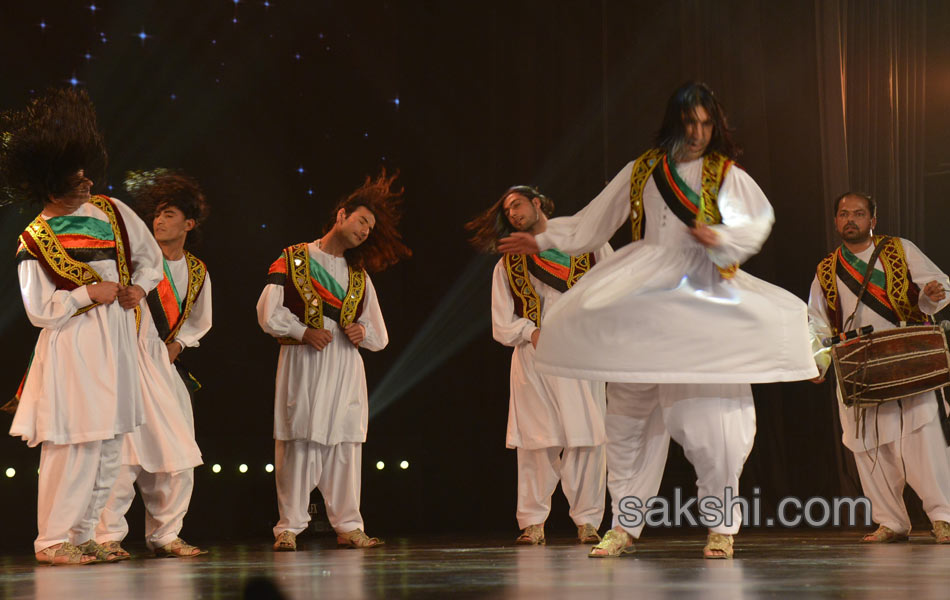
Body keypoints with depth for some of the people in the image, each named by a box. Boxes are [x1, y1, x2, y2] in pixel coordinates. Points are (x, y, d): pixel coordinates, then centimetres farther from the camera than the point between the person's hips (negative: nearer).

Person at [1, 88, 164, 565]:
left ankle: (82, 535, 16)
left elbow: (151, 256, 20)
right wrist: (88, 294, -14)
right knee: (74, 444, -11)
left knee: (108, 447, 8)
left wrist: (139, 287, 2)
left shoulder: (111, 211, 8)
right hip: (71, 351, -6)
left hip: (116, 345, 6)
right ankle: (52, 540, -1)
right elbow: (39, 311, -9)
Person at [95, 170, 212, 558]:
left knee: (178, 457, 5)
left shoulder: (197, 273, 12)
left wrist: (178, 343, 11)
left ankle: (164, 534, 16)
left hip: (163, 366, 6)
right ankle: (108, 536, -6)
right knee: (122, 451, -14)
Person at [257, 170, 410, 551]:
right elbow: (269, 314, -2)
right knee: (299, 443, -7)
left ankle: (347, 526, 7)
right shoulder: (293, 259, 8)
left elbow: (379, 337, 20)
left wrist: (364, 332, -1)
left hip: (346, 365, 4)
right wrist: (303, 332, -13)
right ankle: (290, 527, -3)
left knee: (345, 444, 2)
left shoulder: (359, 275, 23)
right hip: (303, 362, -4)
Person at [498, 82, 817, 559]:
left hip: (702, 298, -3)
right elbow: (592, 222, 20)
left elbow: (760, 219, -4)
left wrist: (722, 238, -21)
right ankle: (625, 526, 9)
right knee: (628, 413, 1)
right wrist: (542, 240, 18)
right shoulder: (641, 172, 14)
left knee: (709, 418, -10)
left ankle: (722, 525, 1)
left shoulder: (726, 174, 7)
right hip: (644, 299, 3)